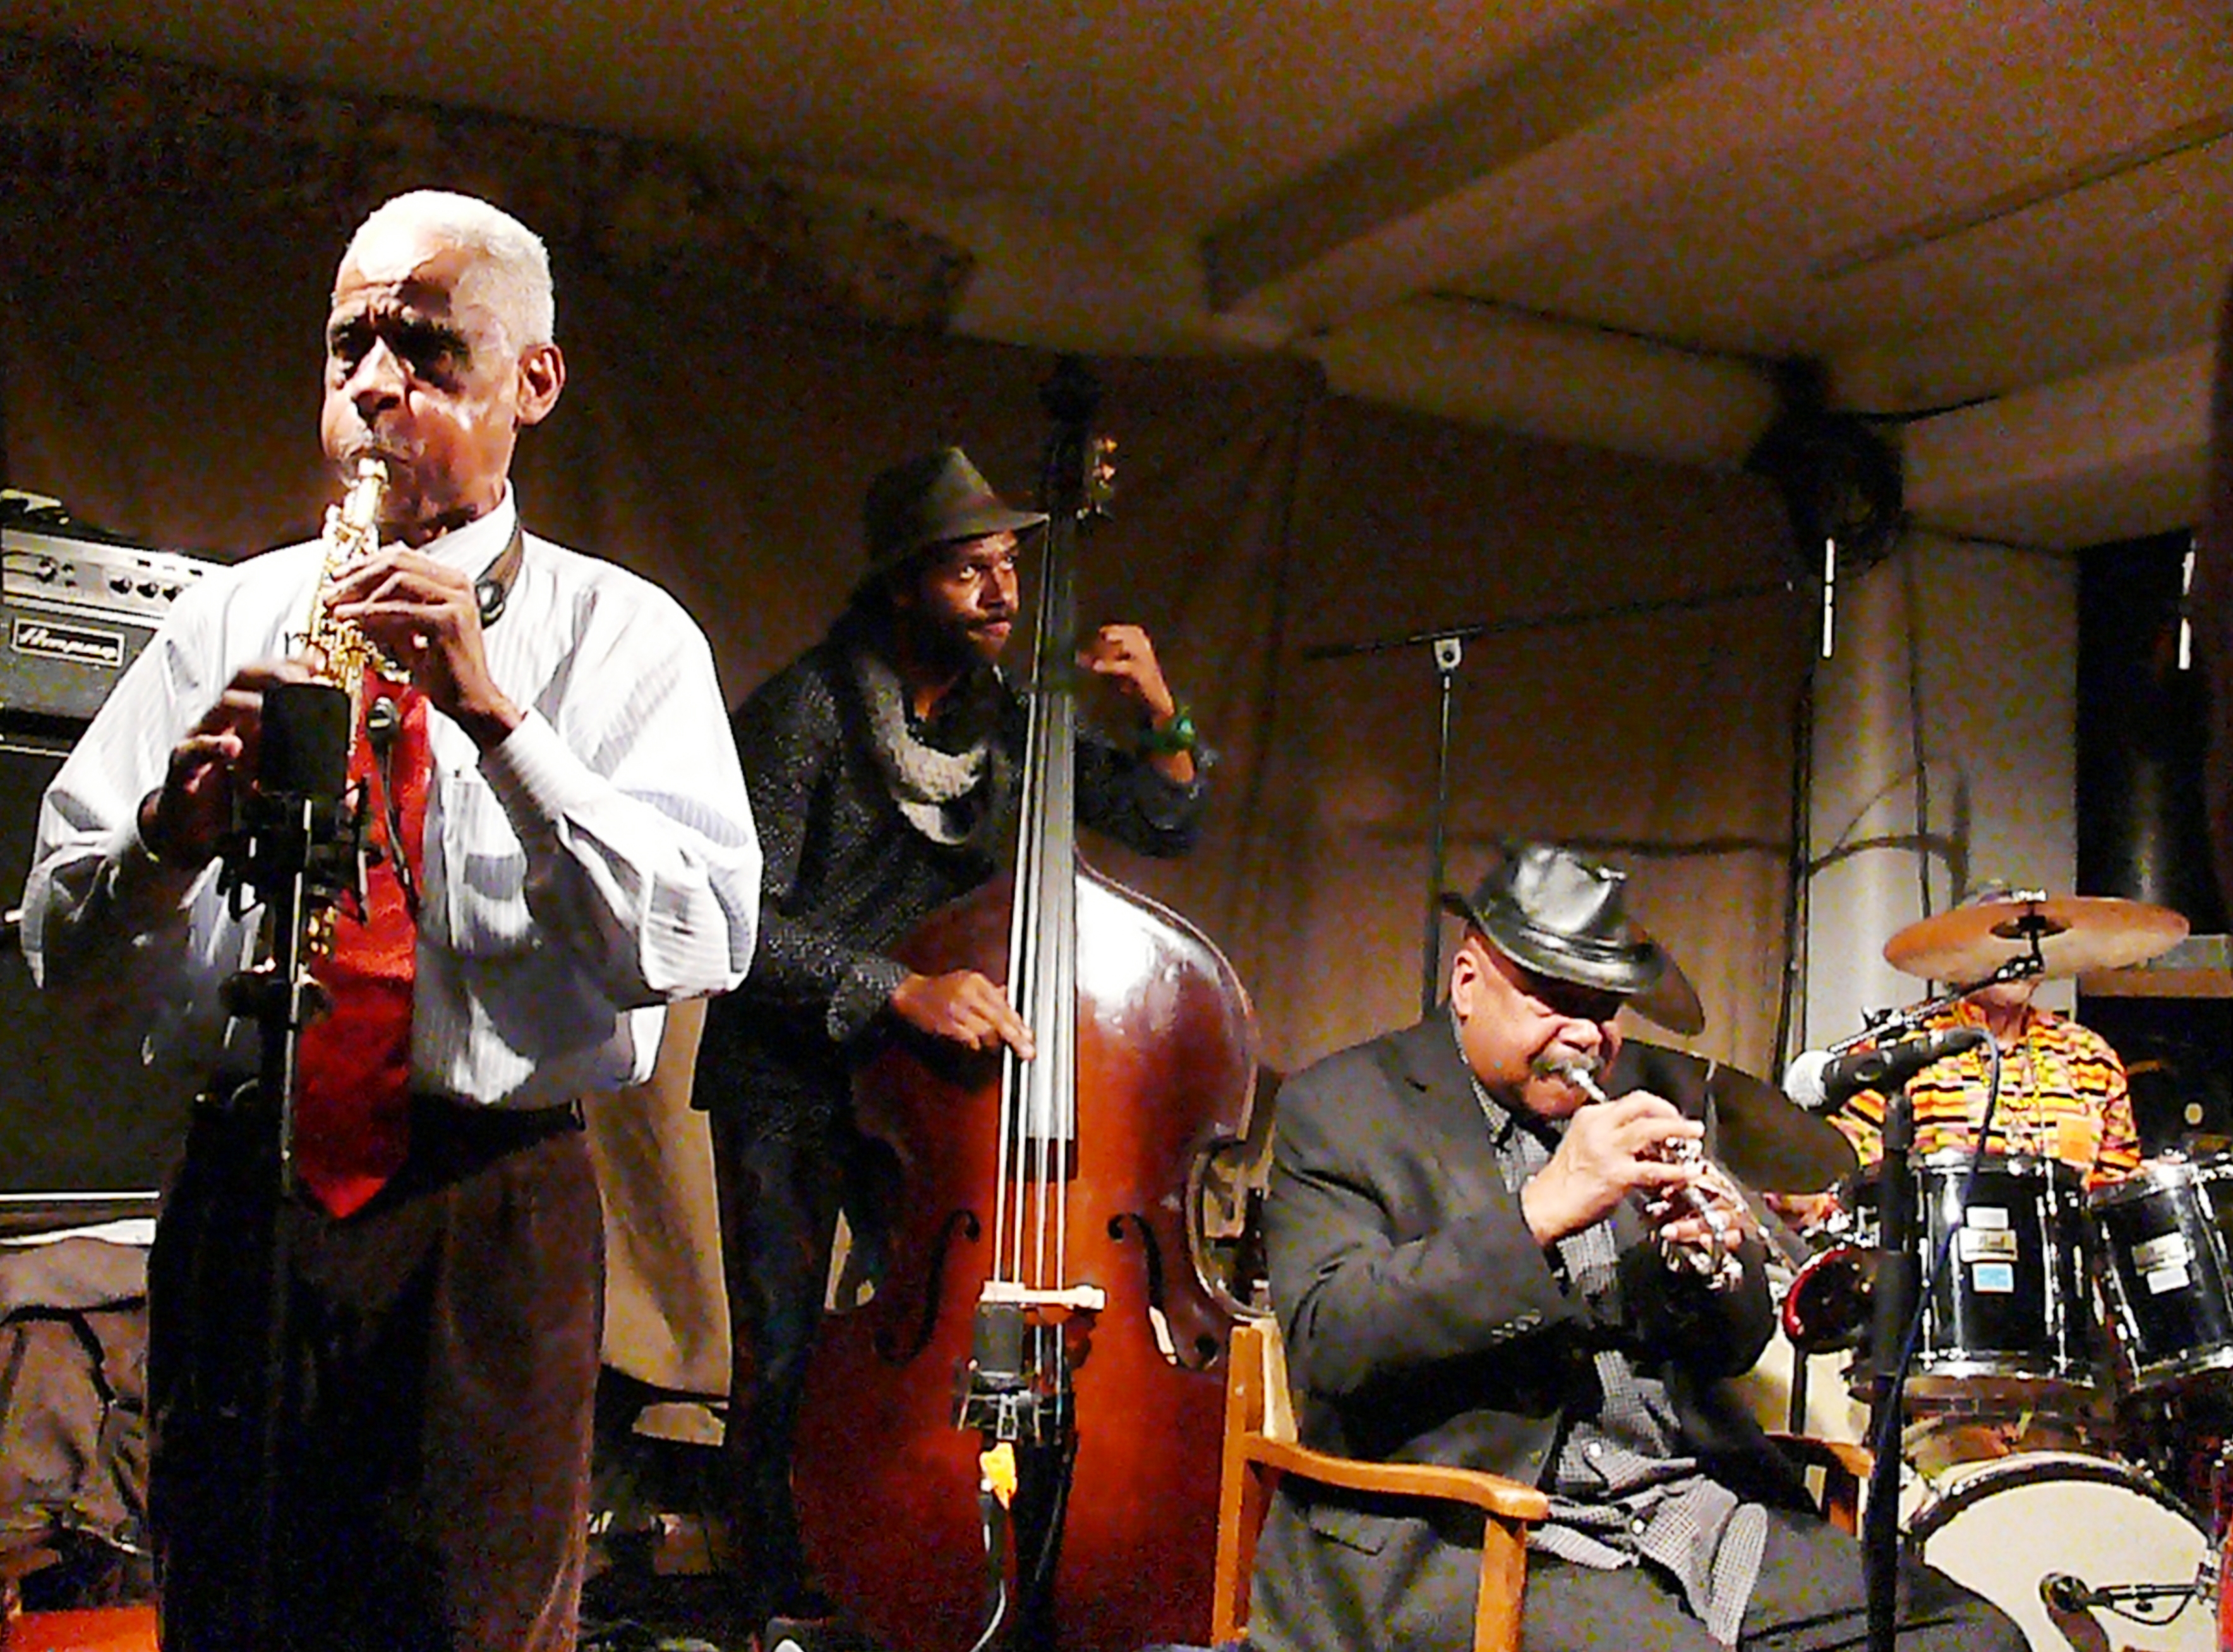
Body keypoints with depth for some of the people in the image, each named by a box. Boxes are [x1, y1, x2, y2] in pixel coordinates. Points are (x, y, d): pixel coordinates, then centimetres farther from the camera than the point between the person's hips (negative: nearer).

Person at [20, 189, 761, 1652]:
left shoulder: (624, 637, 1)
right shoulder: (229, 615, 10)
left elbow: (703, 942, -15)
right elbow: (63, 947, 6)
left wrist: (496, 713, -22)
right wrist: (175, 829, -15)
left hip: (491, 1215, -3)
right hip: (242, 1189, 3)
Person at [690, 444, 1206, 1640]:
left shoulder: (1010, 720, 3)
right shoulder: (807, 709, -14)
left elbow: (1168, 827, 11)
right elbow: (741, 920, -21)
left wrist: (1162, 722, -8)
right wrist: (900, 989, -32)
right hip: (787, 1079, -4)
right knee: (785, 1362, -4)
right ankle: (783, 1606, 18)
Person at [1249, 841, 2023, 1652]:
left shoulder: (1638, 1105, 16)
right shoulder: (1342, 1106, 0)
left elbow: (1733, 1350, 19)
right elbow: (1327, 1342, -16)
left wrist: (1718, 1262, -6)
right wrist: (1541, 1209, -23)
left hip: (1695, 1507, 7)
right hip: (1481, 1541, -6)